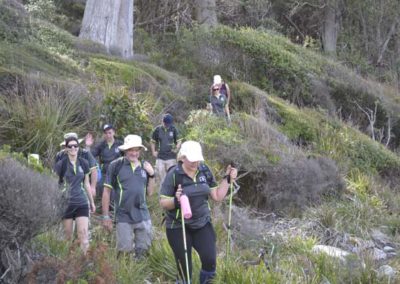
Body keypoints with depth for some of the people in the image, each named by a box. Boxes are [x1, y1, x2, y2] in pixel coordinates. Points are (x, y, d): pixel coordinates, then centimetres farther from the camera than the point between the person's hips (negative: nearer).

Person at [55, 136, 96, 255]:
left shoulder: (83, 163, 6)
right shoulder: (61, 164, -4)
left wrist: (92, 202, 21)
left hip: (81, 203, 2)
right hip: (66, 203, -2)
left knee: (84, 233, -9)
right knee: (67, 236, 3)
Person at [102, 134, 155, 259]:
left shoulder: (144, 166, 7)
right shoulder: (116, 165, -5)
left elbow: (150, 192, 13)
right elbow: (106, 191, -2)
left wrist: (151, 175, -2)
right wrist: (106, 216, -4)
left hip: (143, 216, 4)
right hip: (124, 217, -4)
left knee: (143, 249, 10)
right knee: (125, 251, -2)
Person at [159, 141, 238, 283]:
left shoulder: (205, 171, -1)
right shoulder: (174, 175, -15)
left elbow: (217, 196, 5)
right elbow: (163, 202, -13)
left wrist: (228, 179, -5)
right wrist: (175, 200, -33)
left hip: (202, 223, 3)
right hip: (179, 227, -3)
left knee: (210, 260, -8)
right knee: (184, 266, 5)